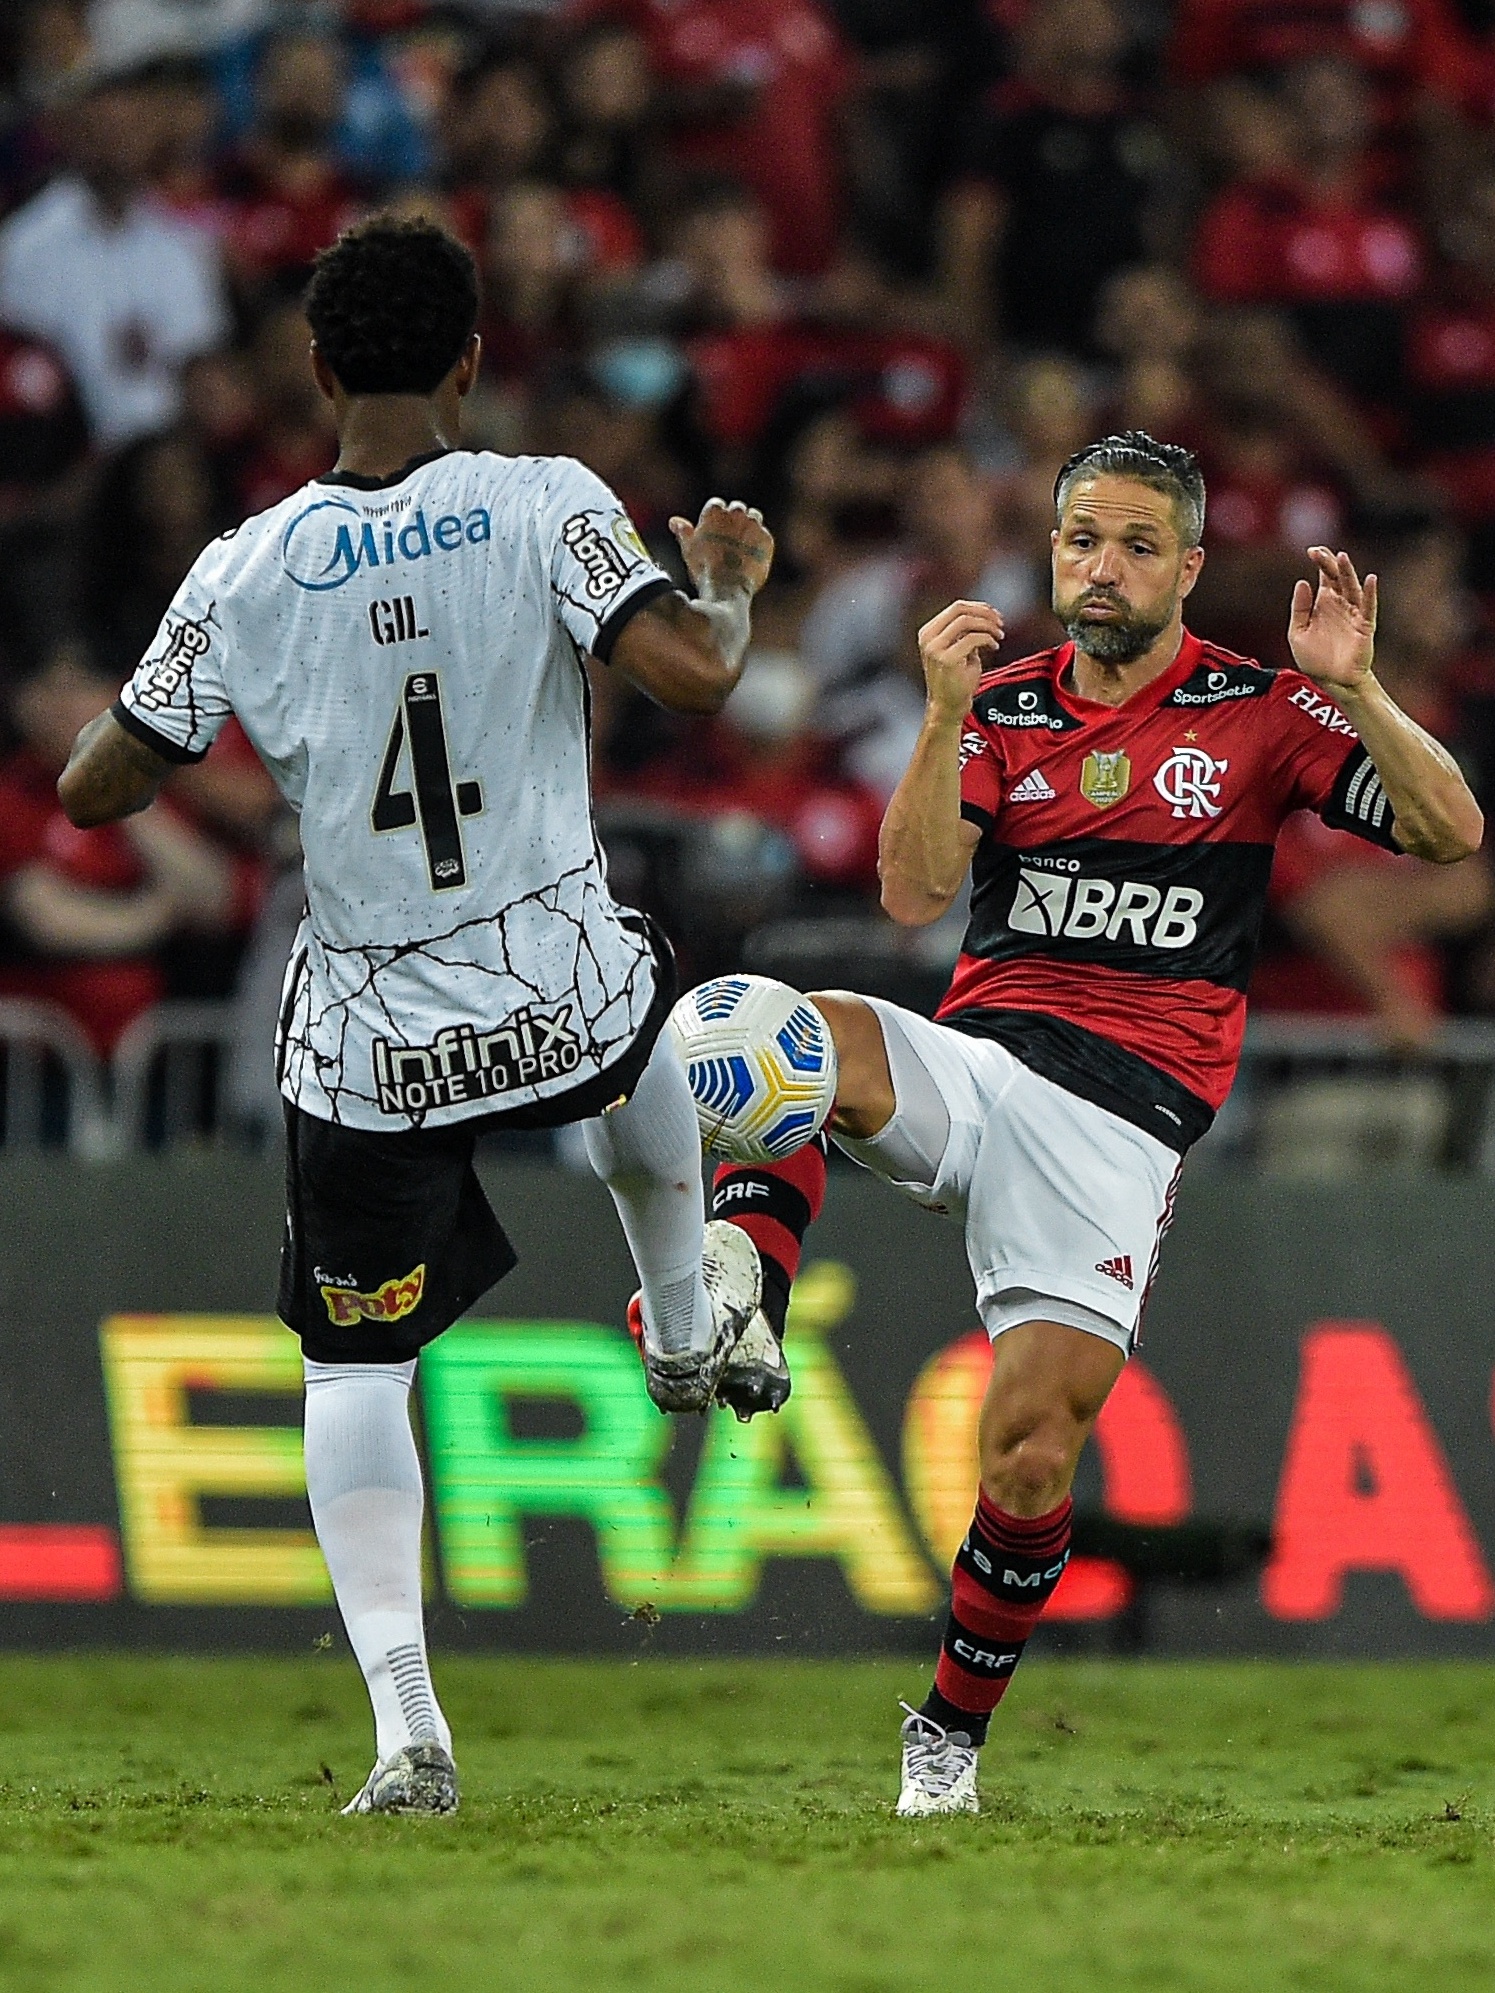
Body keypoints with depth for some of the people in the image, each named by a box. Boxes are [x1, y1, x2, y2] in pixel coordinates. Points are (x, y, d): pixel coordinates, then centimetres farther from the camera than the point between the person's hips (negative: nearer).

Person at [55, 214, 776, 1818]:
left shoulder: (247, 572, -7)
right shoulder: (543, 509, -11)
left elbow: (92, 791, -4)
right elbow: (693, 674, -20)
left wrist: (188, 714, 17)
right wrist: (728, 584, 2)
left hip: (365, 1041, -1)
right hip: (559, 998, 1)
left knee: (354, 1367, 10)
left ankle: (406, 1724, -4)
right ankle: (687, 1324, 58)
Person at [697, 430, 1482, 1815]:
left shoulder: (1259, 713, 6)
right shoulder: (1005, 709, 13)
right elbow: (914, 893, -1)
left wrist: (1354, 689, -17)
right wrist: (946, 716, -13)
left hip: (1123, 1116, -2)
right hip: (973, 1065, 2)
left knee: (1032, 1453, -10)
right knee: (806, 1029, -33)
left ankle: (953, 1729, 10)